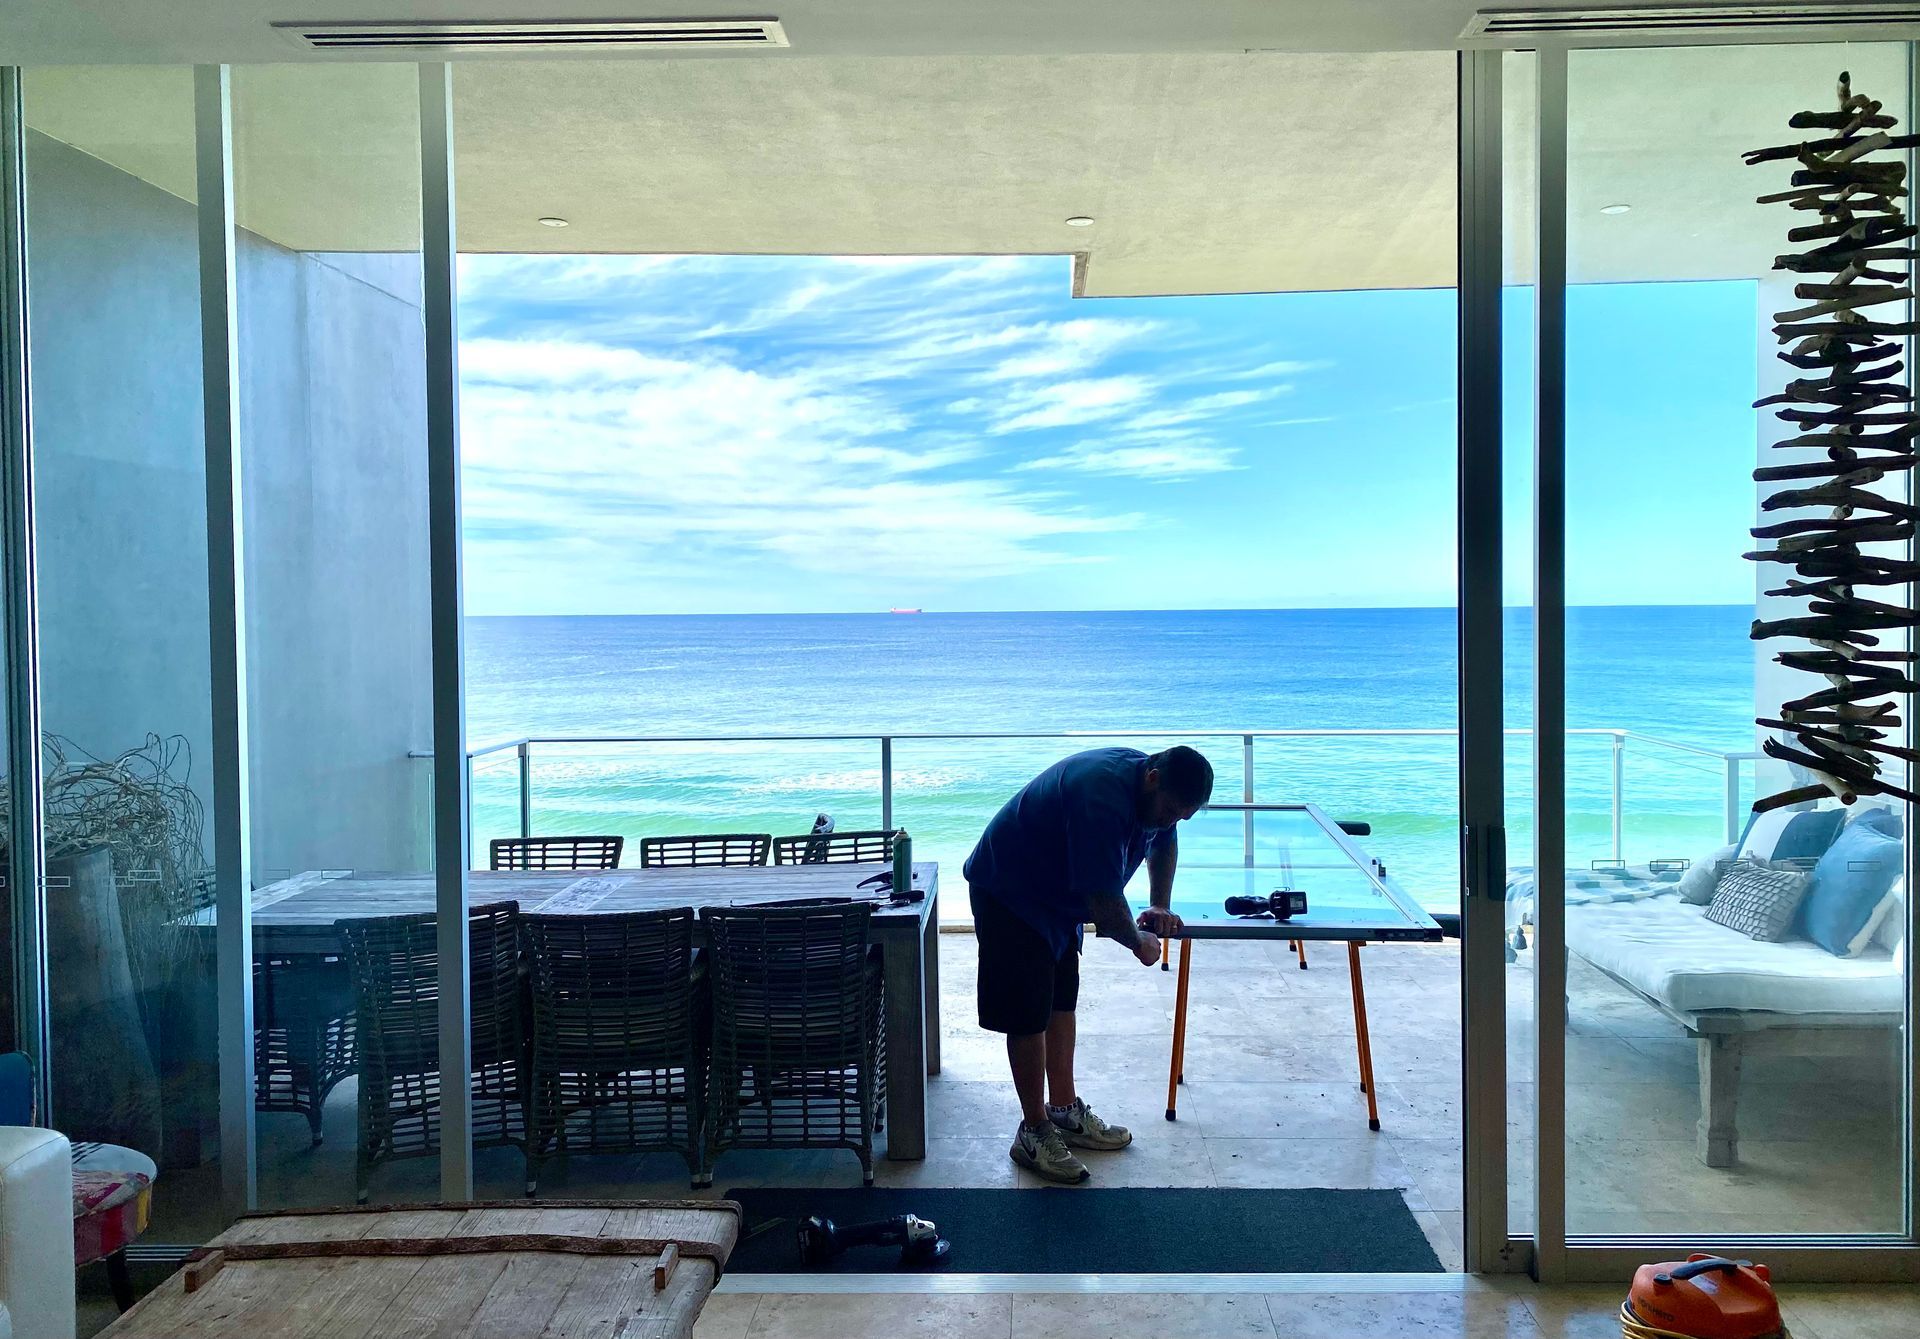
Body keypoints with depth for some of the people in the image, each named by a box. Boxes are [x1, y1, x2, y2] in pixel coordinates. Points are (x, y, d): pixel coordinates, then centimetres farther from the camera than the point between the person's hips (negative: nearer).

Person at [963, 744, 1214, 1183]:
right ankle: (1034, 1132, 6)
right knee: (1029, 1016, -5)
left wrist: (1160, 906, 7)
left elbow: (1163, 842, 18)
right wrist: (1138, 942, -14)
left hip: (1055, 895, 9)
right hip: (1008, 894, -9)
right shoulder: (1103, 799, -35)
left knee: (1061, 1001, 14)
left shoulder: (1153, 788, -5)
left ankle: (1065, 1112, 26)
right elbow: (1105, 903, -32)